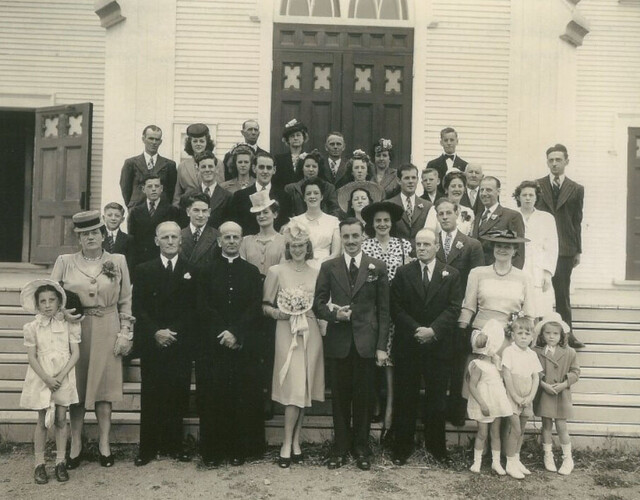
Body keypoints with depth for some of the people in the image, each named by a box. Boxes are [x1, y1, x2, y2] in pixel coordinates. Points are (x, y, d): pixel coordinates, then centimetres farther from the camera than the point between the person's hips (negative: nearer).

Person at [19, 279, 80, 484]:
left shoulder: (69, 324, -4)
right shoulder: (32, 327, -4)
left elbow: (75, 353, -4)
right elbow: (32, 357, -5)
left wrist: (61, 376, -14)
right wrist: (47, 378, -13)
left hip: (63, 378, 0)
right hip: (41, 378, 0)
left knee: (61, 419, 5)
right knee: (43, 421, 5)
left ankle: (60, 462, 15)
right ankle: (39, 463, 15)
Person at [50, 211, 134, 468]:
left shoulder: (118, 261, 3)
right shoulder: (65, 261, 4)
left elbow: (126, 301, 4)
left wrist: (125, 333, -1)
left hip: (107, 332, 0)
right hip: (75, 330, 0)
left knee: (105, 385, 4)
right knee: (76, 387, 5)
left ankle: (104, 443, 16)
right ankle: (76, 445, 17)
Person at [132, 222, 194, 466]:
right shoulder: (144, 270, 6)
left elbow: (194, 309, 1)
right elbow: (138, 308, 1)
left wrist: (173, 332, -9)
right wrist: (155, 332, -11)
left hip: (181, 344, 0)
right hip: (151, 343, 0)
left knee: (178, 395, 3)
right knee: (151, 396, 4)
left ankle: (174, 444, 17)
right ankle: (148, 446, 15)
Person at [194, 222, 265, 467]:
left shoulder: (252, 272, 9)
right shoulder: (206, 272, 9)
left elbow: (256, 309, 0)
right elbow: (202, 309, 0)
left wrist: (236, 333, -12)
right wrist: (223, 334, -12)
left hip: (245, 346, 0)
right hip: (212, 346, 0)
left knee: (244, 398, 2)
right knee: (213, 398, 2)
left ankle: (240, 450, 12)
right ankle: (212, 450, 11)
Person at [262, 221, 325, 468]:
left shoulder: (316, 273, 9)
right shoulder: (276, 271, 1)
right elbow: (265, 305, 3)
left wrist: (313, 310, -4)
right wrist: (277, 313, -15)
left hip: (310, 333, 3)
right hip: (287, 333, -3)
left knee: (304, 389, 7)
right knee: (294, 387, -7)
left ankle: (295, 441, 19)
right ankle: (288, 444, 4)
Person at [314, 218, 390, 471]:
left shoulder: (378, 267, 2)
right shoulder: (329, 267, 5)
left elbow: (384, 310, 1)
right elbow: (318, 304, 6)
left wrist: (382, 346, -4)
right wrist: (334, 314, -15)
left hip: (366, 343, -1)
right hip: (338, 343, 1)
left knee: (363, 397, 7)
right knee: (340, 397, 9)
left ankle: (361, 448, 22)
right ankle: (340, 447, 22)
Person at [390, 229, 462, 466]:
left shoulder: (451, 275, 4)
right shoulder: (403, 273, 3)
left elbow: (453, 308, -3)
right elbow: (396, 307, -2)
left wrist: (433, 330, -15)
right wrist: (416, 330, -13)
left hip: (438, 346, 0)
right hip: (407, 346, 0)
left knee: (437, 398, 8)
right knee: (405, 398, 6)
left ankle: (437, 446, 23)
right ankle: (403, 447, 18)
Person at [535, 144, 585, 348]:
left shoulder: (576, 189, 6)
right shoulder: (537, 186, 5)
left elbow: (577, 221, 7)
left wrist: (578, 251, 5)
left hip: (565, 248, 0)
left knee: (563, 292, 5)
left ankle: (566, 333, 13)